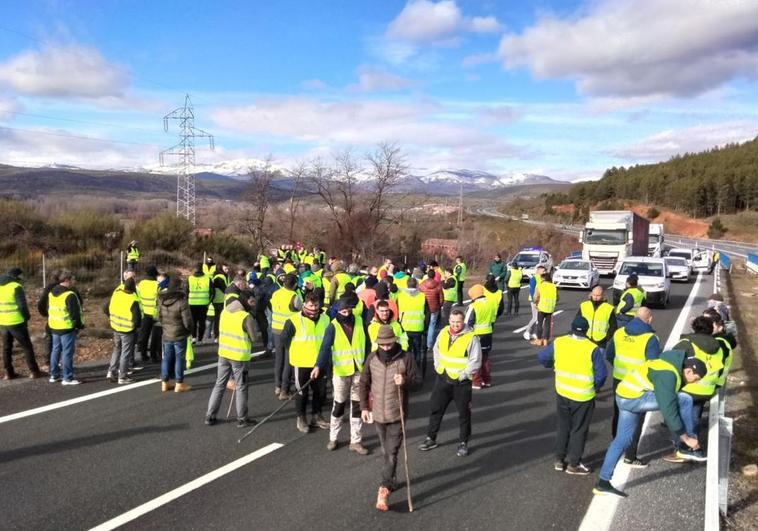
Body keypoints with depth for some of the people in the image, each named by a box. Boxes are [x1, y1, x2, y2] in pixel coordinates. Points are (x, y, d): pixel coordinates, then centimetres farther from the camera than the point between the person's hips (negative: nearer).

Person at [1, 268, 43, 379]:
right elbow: (22, 305, -18)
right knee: (27, 346, 5)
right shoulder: (16, 287, -13)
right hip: (16, 323, -6)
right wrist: (27, 317, -2)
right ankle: (34, 371, 8)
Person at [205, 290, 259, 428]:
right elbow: (254, 338, -12)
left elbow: (221, 329, 11)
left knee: (219, 384, 16)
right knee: (241, 387, 8)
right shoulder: (247, 317, -18)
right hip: (240, 356, -6)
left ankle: (210, 416, 22)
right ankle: (242, 419, 18)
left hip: (223, 353, 6)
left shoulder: (224, 311, 2)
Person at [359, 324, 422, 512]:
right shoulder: (372, 358, -1)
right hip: (377, 413, 4)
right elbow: (363, 383, 7)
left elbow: (418, 381, -6)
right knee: (386, 452, 18)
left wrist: (405, 381, -27)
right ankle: (391, 480, 35)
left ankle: (384, 489, -4)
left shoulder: (405, 357, -11)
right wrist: (364, 407, 2)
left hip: (397, 414, -4)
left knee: (392, 453, -5)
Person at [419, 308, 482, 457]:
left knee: (464, 413, 9)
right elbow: (436, 350, 17)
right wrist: (437, 366, 6)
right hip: (442, 379, 5)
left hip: (461, 382, -5)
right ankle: (431, 439, 27)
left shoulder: (471, 338, -16)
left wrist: (462, 375, -16)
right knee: (435, 409, 12)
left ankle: (463, 443, 25)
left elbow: (476, 361, -15)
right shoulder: (443, 332, 1)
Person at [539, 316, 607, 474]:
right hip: (583, 397, -4)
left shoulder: (558, 343, -8)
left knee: (563, 426, 20)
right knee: (579, 430, 11)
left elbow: (543, 358, 4)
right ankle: (573, 464, 19)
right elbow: (601, 374, -16)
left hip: (562, 393, 4)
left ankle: (559, 459, 28)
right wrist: (596, 387, 5)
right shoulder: (592, 349, -18)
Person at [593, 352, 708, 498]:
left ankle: (602, 483, 13)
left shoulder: (673, 367, 12)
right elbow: (668, 409, -21)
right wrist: (686, 437, -13)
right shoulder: (668, 375, -19)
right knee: (685, 400, -11)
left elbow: (668, 402, 22)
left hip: (625, 396, 10)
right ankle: (685, 447, 0)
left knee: (622, 440, 11)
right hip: (633, 397, -10)